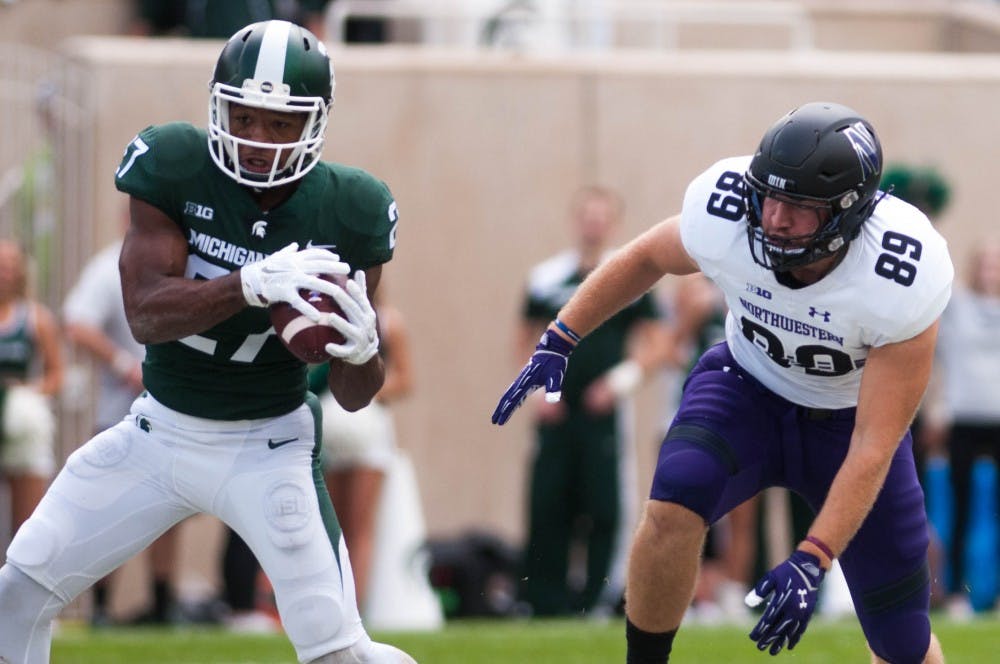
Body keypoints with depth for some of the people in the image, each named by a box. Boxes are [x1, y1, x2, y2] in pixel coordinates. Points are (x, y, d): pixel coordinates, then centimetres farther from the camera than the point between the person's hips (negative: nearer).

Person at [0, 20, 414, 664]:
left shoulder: (347, 212, -14)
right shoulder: (175, 169, -15)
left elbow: (354, 397, -8)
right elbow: (146, 315, -25)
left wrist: (362, 351, -32)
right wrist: (254, 285, -41)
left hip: (266, 450, -2)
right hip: (158, 433, 2)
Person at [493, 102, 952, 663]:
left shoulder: (902, 282, -35)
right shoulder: (723, 216, -28)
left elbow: (873, 448, -30)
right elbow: (646, 259, -2)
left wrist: (811, 563, -37)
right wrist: (558, 343, -5)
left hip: (850, 419, -1)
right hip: (747, 385, 1)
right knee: (673, 507, -32)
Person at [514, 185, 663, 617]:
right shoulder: (546, 277, 11)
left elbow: (649, 343, 4)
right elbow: (526, 340, 16)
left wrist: (621, 379, -11)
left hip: (603, 409, -3)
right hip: (555, 414, 3)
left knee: (607, 508, -5)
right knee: (547, 507, 1)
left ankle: (603, 596, 1)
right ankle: (545, 601, 7)